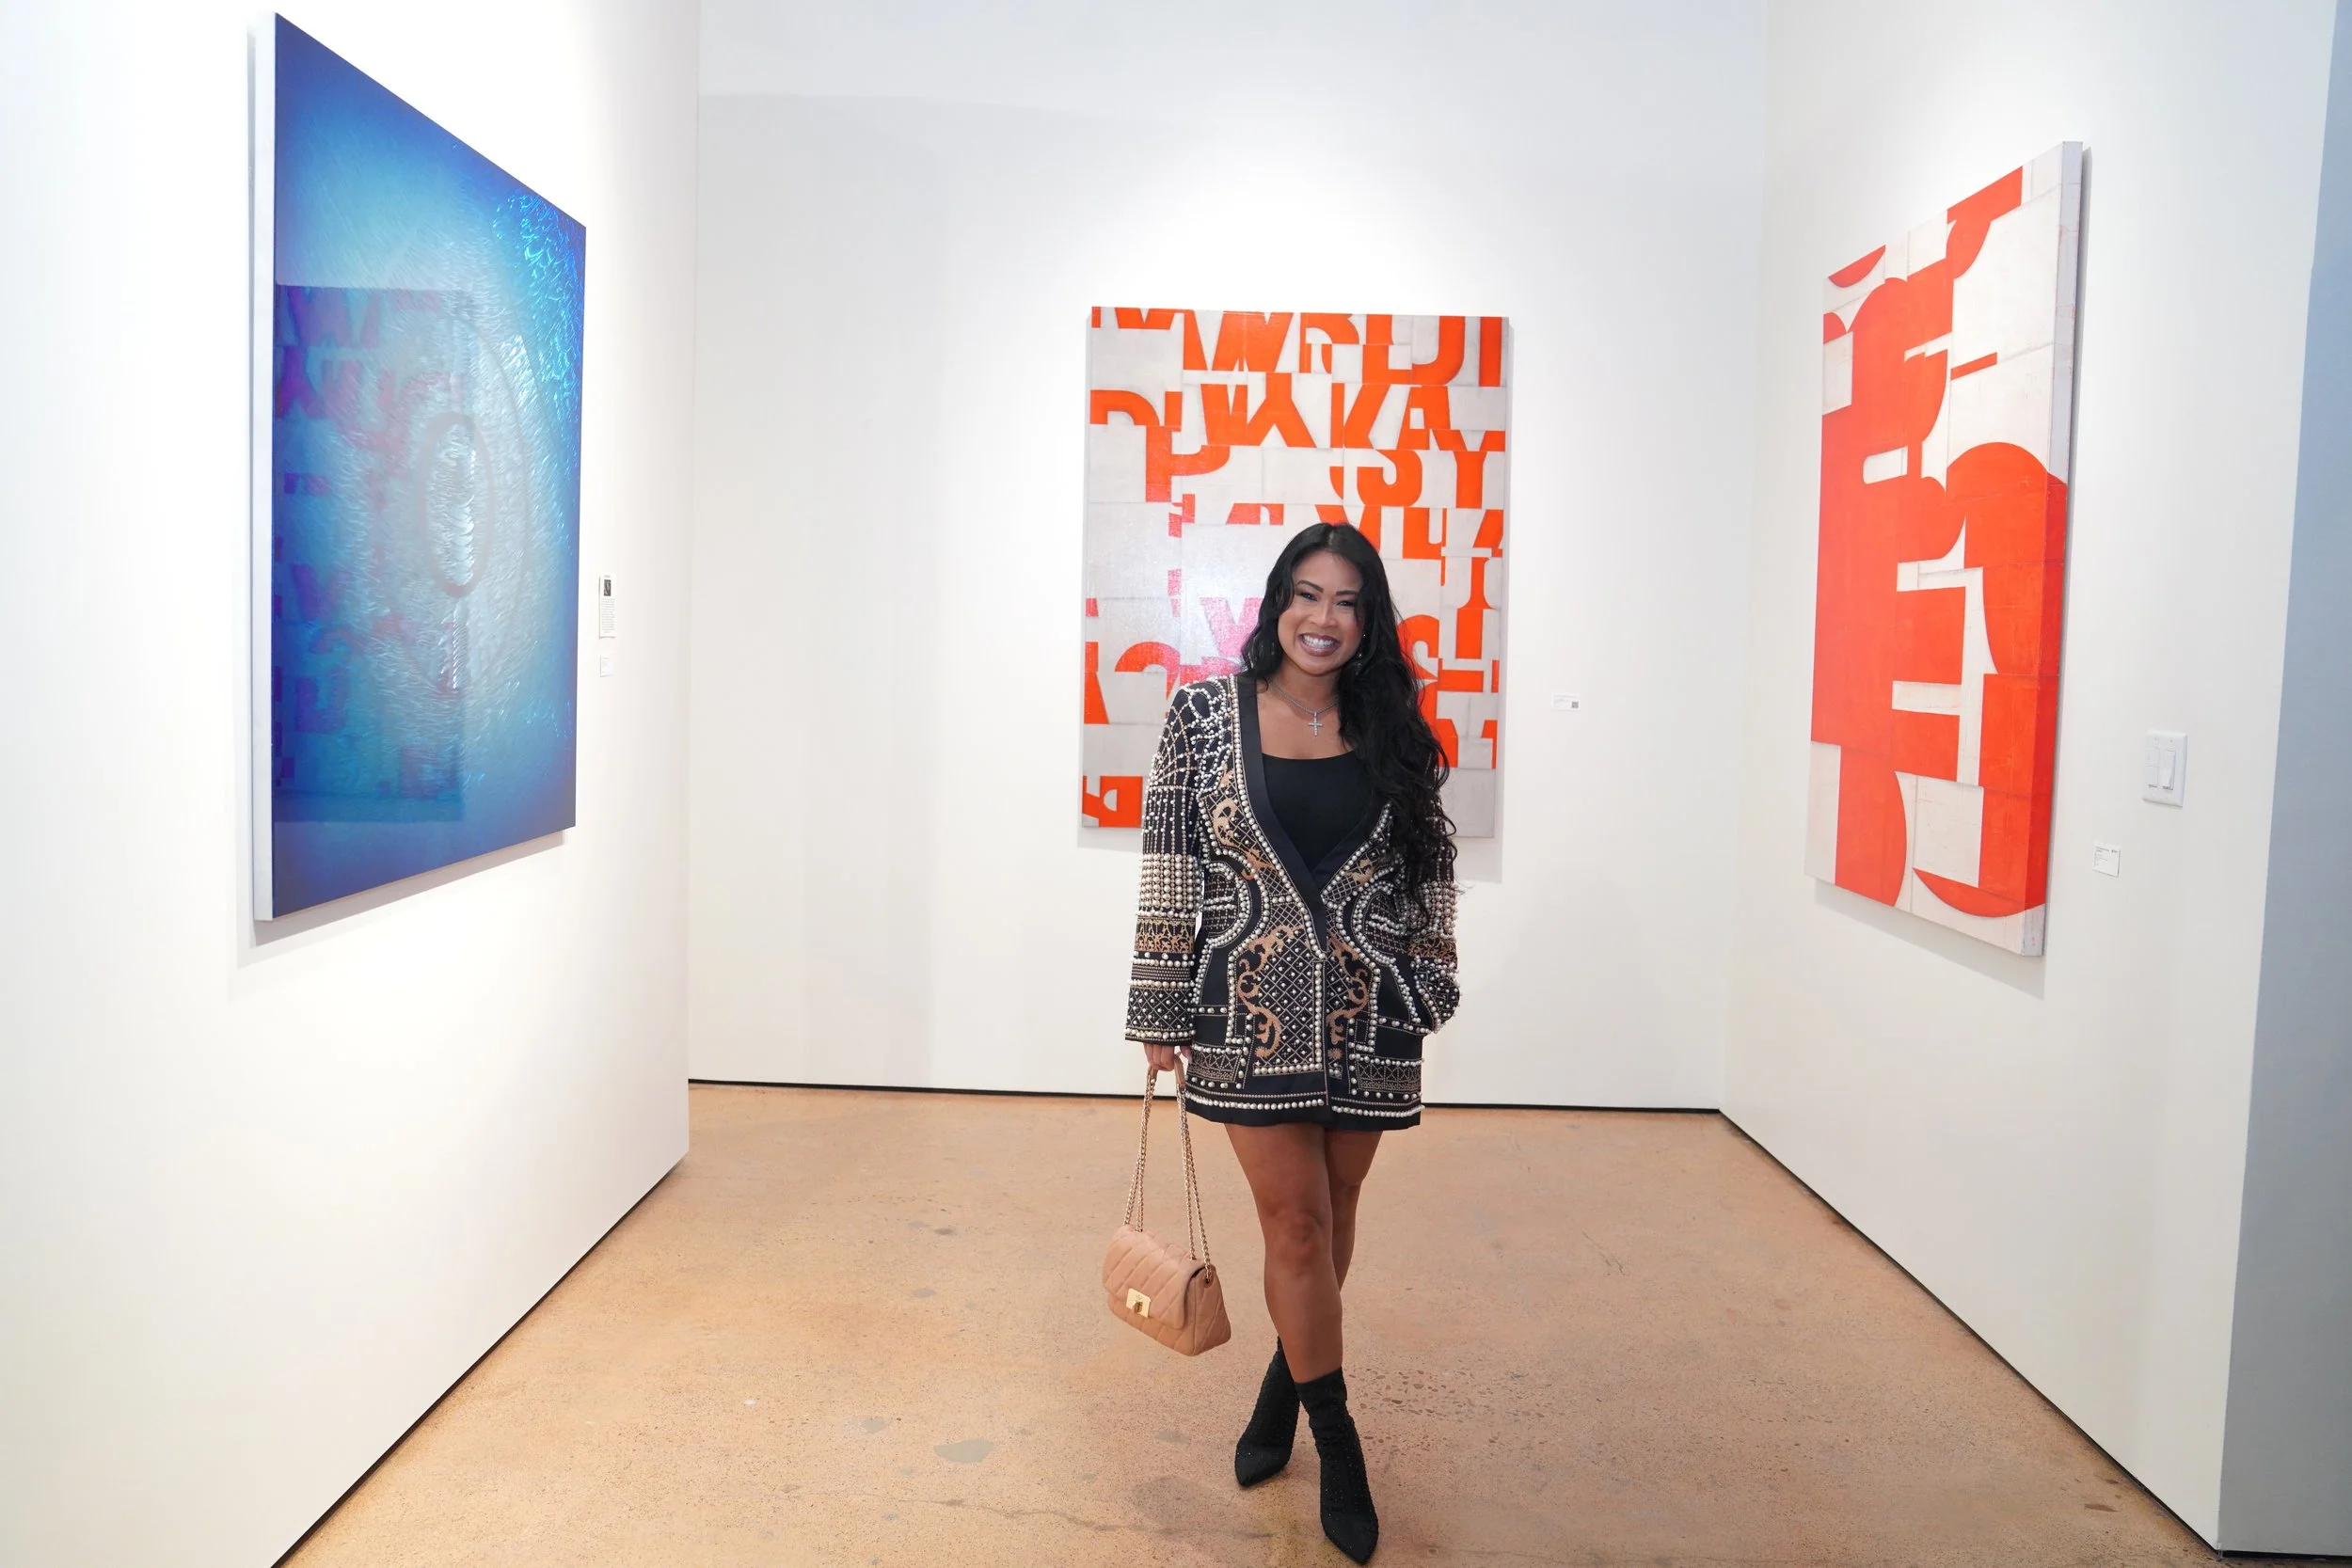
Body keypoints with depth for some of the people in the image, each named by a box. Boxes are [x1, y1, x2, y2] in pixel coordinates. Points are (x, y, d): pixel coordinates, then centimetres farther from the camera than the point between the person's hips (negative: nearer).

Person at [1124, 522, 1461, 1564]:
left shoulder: (1390, 730, 3)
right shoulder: (1206, 712, -3)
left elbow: (1429, 871, 10)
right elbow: (1170, 862, -2)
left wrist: (1429, 988, 10)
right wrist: (1162, 1011, -1)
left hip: (1366, 1012, 2)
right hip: (1252, 1010, -2)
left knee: (1332, 1212, 14)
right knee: (1296, 1220, 1)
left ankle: (1285, 1381, 39)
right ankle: (1338, 1445, 20)